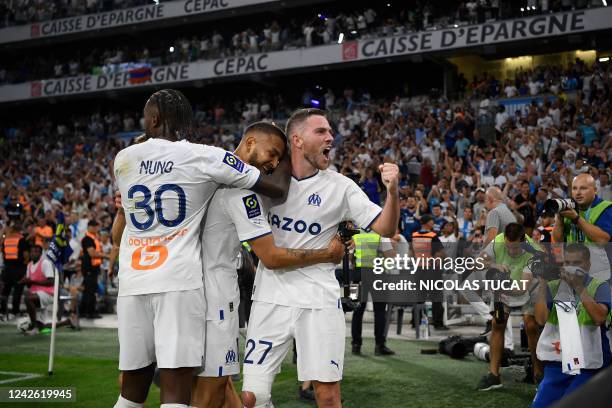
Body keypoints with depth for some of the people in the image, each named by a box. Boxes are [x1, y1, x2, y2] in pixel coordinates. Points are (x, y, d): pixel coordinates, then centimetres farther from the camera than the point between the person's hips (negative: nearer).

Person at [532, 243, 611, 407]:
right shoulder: (553, 286, 6)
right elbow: (541, 319, -6)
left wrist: (579, 287, -22)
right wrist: (542, 283, -10)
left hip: (589, 365, -3)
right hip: (556, 363, 3)